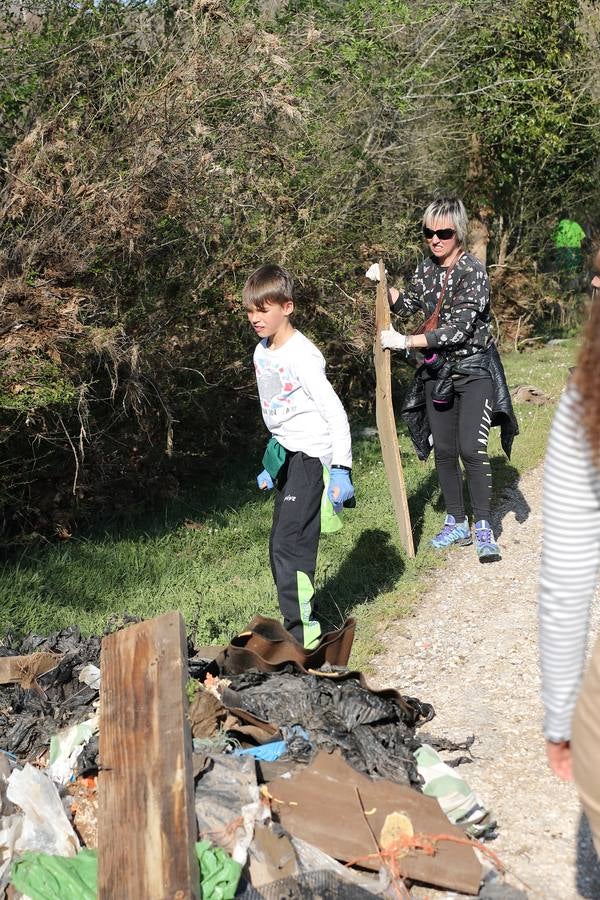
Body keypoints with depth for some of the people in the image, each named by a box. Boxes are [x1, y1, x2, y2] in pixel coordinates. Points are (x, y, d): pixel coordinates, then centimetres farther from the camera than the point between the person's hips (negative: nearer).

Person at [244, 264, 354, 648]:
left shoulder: (301, 356, -18)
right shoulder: (262, 353, 9)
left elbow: (335, 413, -18)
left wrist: (341, 470, -20)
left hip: (310, 458, -9)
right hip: (287, 456, 9)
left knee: (287, 546, -12)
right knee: (289, 546, 12)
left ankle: (302, 631, -5)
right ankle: (302, 621, 23)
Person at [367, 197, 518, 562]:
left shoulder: (473, 272, -19)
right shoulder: (427, 268, 2)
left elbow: (458, 329, -27)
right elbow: (407, 305, 16)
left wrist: (406, 342, -27)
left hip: (474, 370, -6)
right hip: (438, 371, 6)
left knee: (471, 449, -13)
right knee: (444, 451, 9)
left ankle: (484, 529, -1)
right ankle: (457, 524, 22)